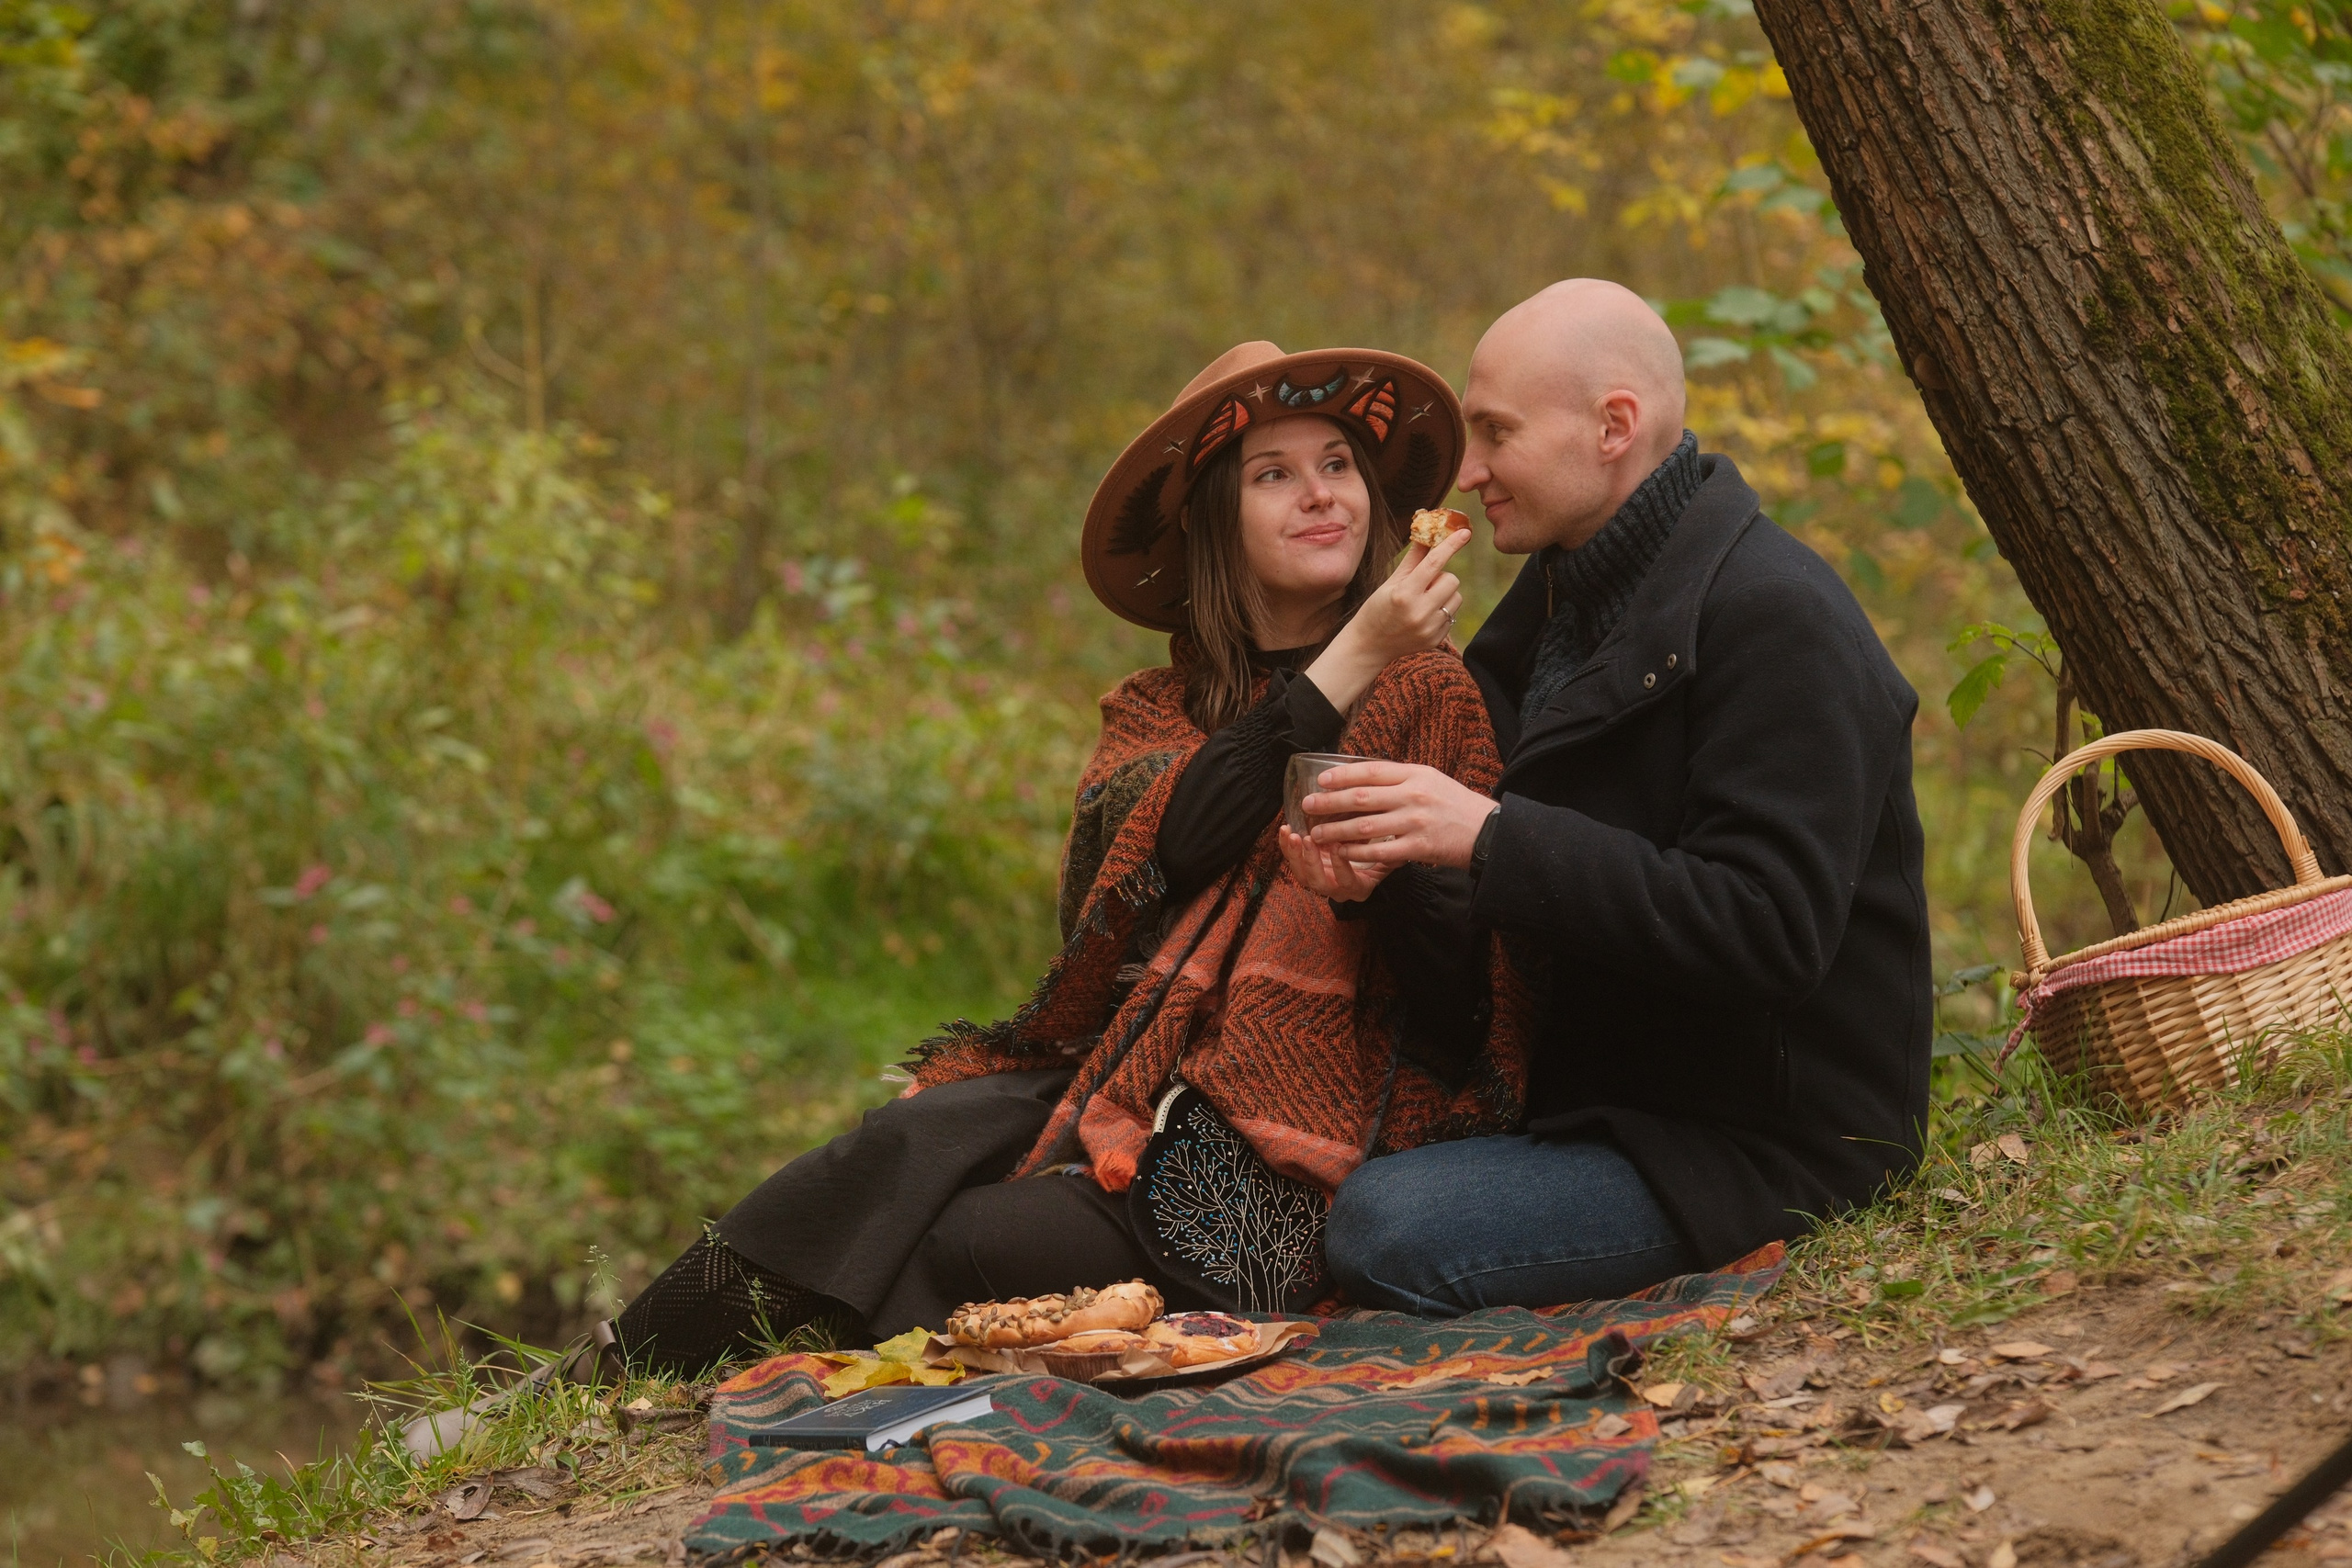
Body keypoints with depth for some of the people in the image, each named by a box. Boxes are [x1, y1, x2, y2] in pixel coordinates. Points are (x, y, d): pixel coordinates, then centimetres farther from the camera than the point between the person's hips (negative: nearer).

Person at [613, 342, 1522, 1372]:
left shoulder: (1428, 693, 4)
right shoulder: (1153, 716, 15)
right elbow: (1179, 837, -10)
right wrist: (1348, 666, -17)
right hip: (1133, 1083, 3)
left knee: (970, 1241, -24)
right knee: (915, 1143, -25)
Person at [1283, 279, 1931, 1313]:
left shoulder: (1779, 621, -18)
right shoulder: (1566, 598, 13)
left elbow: (1767, 934, -28)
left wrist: (1493, 839, -30)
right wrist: (1383, 866, -8)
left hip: (1769, 1143, -9)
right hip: (1597, 1100, 9)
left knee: (1386, 1231, -25)